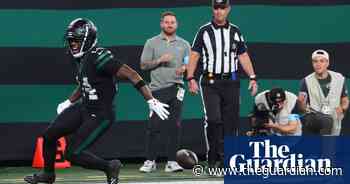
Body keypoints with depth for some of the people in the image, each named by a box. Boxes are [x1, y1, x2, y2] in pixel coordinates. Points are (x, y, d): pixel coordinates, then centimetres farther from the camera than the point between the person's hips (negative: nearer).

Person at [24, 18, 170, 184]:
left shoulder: (98, 57, -24)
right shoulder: (81, 58, 5)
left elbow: (131, 75, -27)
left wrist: (151, 101, -29)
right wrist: (68, 103, 23)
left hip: (100, 116, -9)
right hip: (83, 108, 9)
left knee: (73, 154, -13)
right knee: (49, 135, 7)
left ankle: (110, 167, 7)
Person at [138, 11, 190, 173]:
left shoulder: (184, 44, 14)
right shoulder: (152, 43, 10)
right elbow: (143, 65, 4)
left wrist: (185, 68, -9)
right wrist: (160, 60, -10)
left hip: (176, 87, 1)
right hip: (157, 89, -1)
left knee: (174, 126, -3)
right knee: (154, 126, -4)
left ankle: (171, 162, 0)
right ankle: (150, 161, 3)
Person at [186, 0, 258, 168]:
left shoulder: (235, 31, 11)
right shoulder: (204, 31, 4)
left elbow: (243, 56, 13)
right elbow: (194, 55, 2)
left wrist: (252, 77, 3)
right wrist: (191, 78, -9)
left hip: (230, 83, 3)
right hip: (210, 82, -3)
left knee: (231, 121, 1)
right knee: (213, 119, -15)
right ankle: (213, 158, -9)